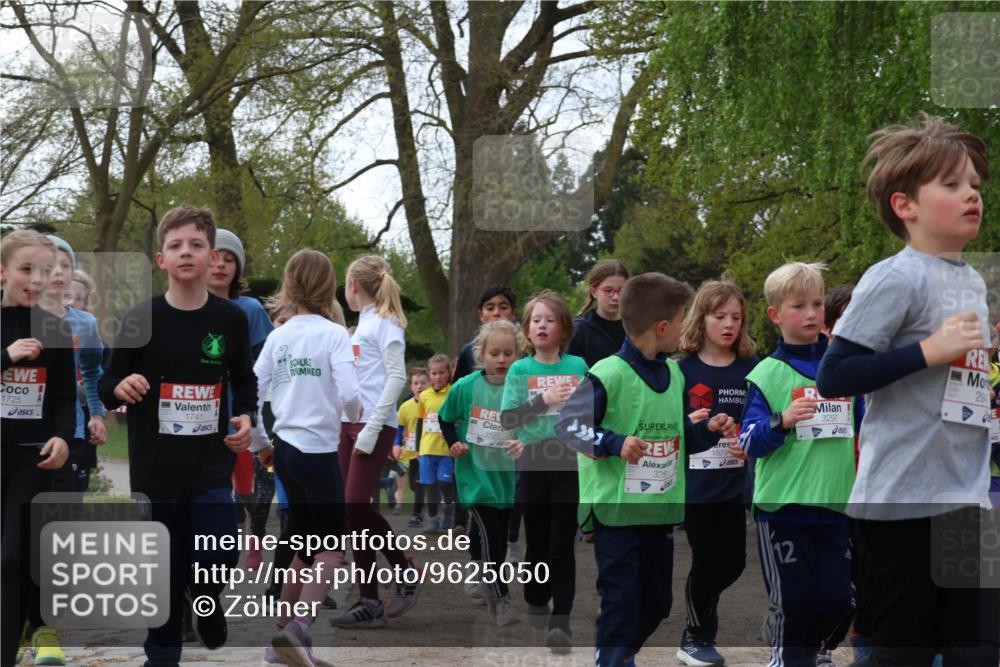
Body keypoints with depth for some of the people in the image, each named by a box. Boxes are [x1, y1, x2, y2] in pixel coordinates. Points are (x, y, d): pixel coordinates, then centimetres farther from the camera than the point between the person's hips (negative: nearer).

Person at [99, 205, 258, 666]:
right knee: (164, 570, 5)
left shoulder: (231, 319, -1)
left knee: (219, 562, -8)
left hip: (211, 467, 1)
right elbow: (106, 386, 1)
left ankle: (207, 601, 27)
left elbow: (244, 381, 14)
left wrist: (245, 417, -5)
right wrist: (120, 388, -22)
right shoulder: (140, 319, -7)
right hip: (154, 467, -1)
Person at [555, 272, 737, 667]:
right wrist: (615, 443, -28)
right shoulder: (608, 375, -15)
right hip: (616, 510, -7)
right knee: (621, 602, -5)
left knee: (656, 603, 15)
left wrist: (708, 430, 1)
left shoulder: (674, 374, 9)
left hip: (662, 509, 8)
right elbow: (567, 424, -15)